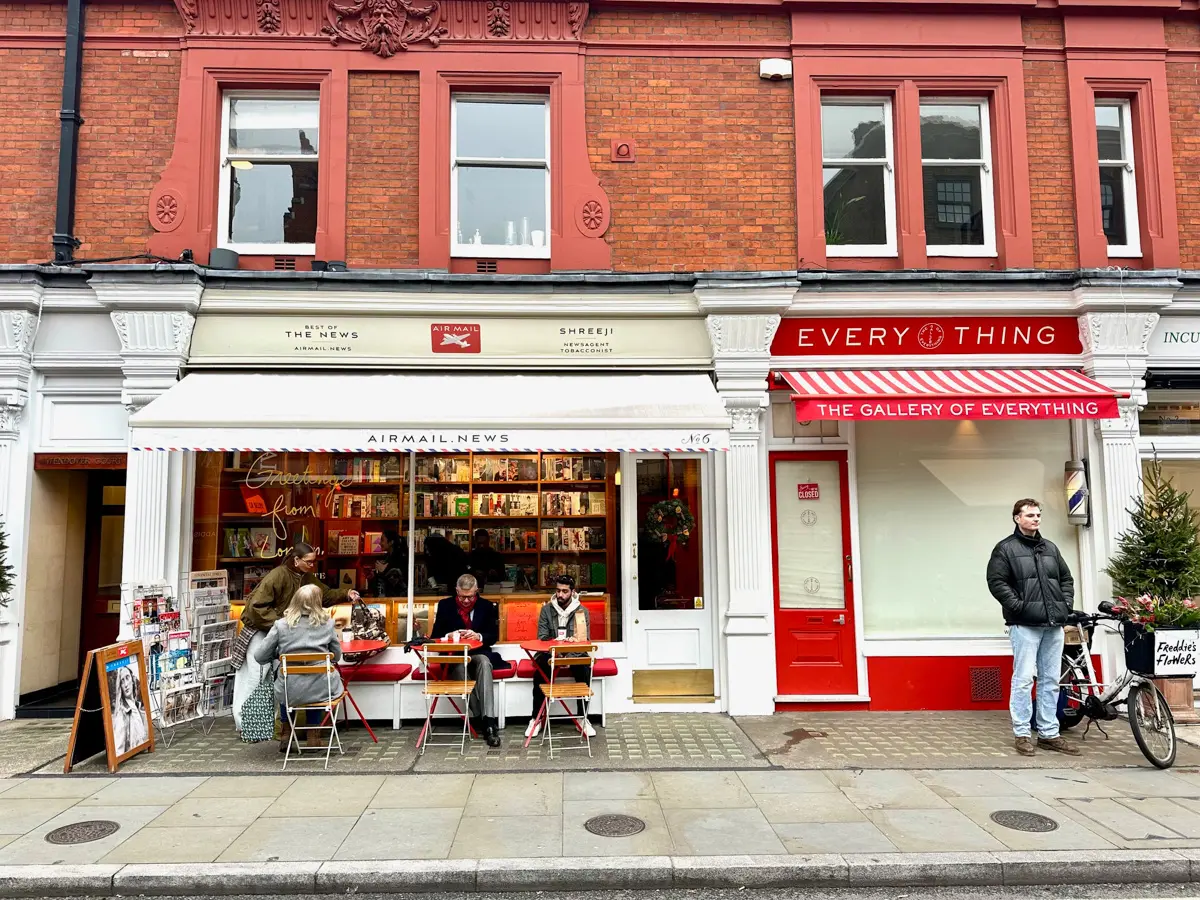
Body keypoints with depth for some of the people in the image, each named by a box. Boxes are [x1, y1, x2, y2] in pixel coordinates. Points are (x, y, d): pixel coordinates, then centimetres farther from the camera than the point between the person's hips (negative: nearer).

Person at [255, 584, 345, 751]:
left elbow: (260, 657, 0)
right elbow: (337, 656, 9)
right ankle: (313, 734, 37)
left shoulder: (281, 625, -2)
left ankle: (286, 733, 42)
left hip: (290, 692, 0)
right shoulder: (327, 624, 0)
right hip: (320, 689, 0)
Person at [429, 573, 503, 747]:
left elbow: (494, 636, 3)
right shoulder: (445, 605, 4)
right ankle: (480, 718, -31)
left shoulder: (487, 606, 5)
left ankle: (489, 721, -42)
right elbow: (435, 636, 5)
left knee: (484, 662, -36)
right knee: (460, 666, -36)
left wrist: (478, 636, -19)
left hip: (479, 654, 0)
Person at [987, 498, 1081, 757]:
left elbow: (1066, 578, 24)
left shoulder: (1050, 548, 18)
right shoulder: (1005, 548, -2)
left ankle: (1049, 734, 17)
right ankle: (1022, 734, 2)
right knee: (1024, 679, -6)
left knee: (1051, 680, 9)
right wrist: (1018, 606, -15)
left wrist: (1066, 604, 9)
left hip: (1054, 624, 6)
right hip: (1025, 624, -6)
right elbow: (996, 582, -9)